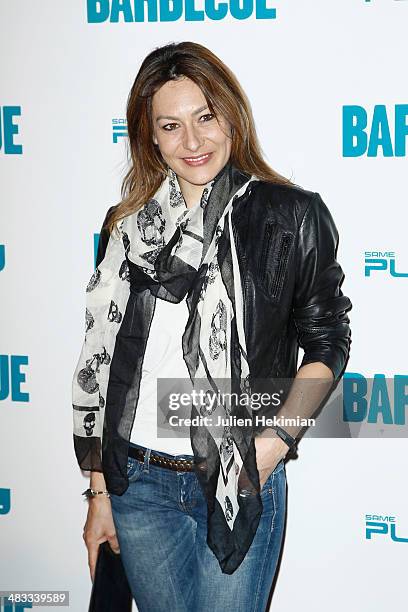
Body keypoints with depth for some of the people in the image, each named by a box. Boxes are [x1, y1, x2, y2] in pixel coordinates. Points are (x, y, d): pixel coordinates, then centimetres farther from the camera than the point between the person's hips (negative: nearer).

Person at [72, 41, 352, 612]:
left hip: (241, 483, -3)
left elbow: (327, 344, 2)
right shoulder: (127, 225, 4)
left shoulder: (291, 215, -5)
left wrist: (280, 436, -13)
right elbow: (99, 363, 9)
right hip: (138, 483, 3)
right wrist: (99, 491, 9)